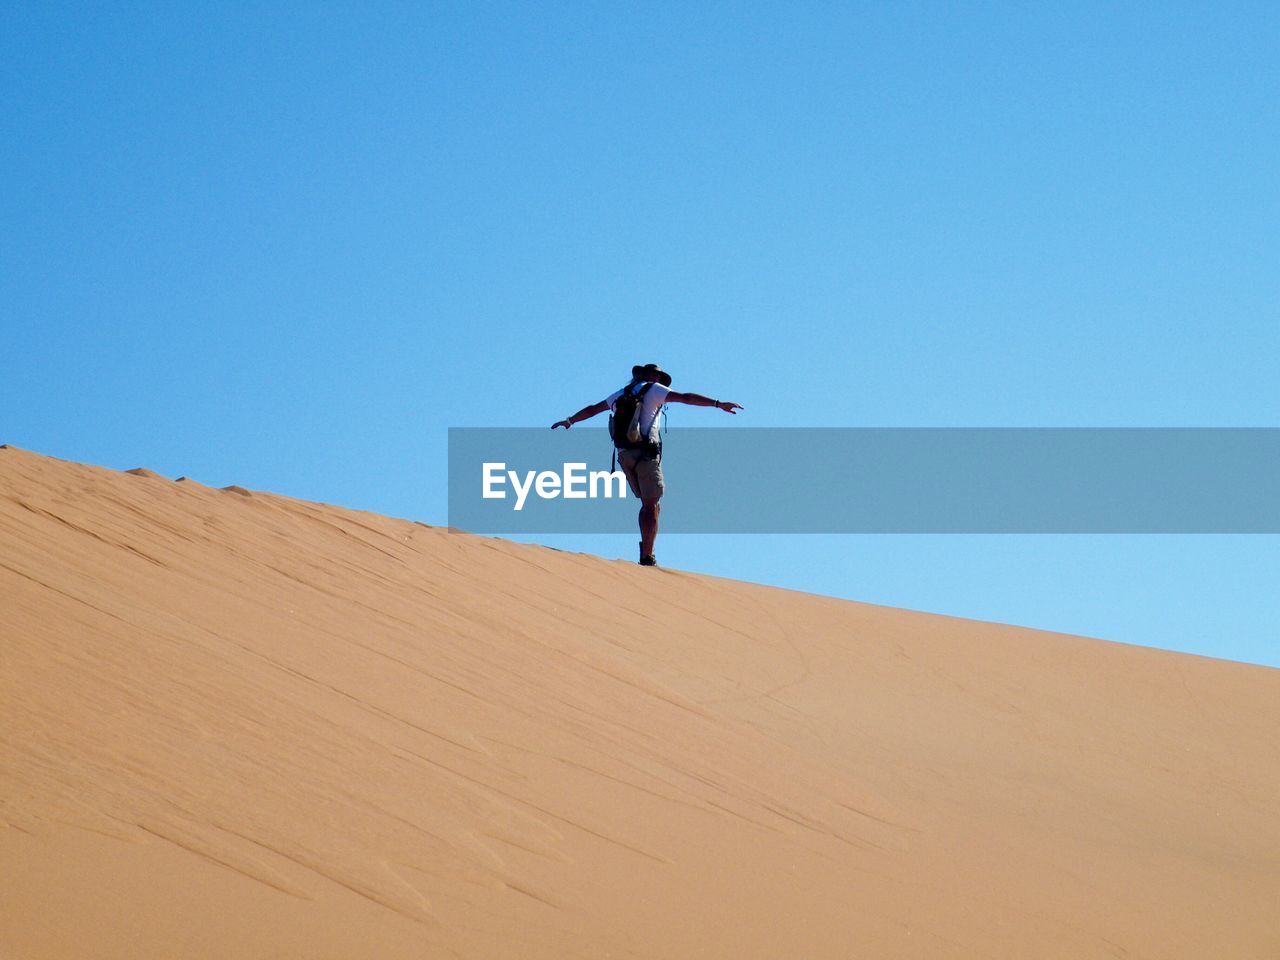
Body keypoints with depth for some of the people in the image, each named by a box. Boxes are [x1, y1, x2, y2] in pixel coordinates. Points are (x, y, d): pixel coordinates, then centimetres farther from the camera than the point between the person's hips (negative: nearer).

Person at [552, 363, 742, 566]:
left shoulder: (622, 393, 20)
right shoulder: (653, 389, 2)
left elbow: (592, 409, 31)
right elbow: (686, 397, -8)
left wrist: (570, 420, 45)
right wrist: (718, 404, -11)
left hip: (623, 454, 6)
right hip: (645, 454, -6)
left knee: (648, 504, 16)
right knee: (651, 506, -4)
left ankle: (645, 551, 7)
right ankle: (647, 558, -11)